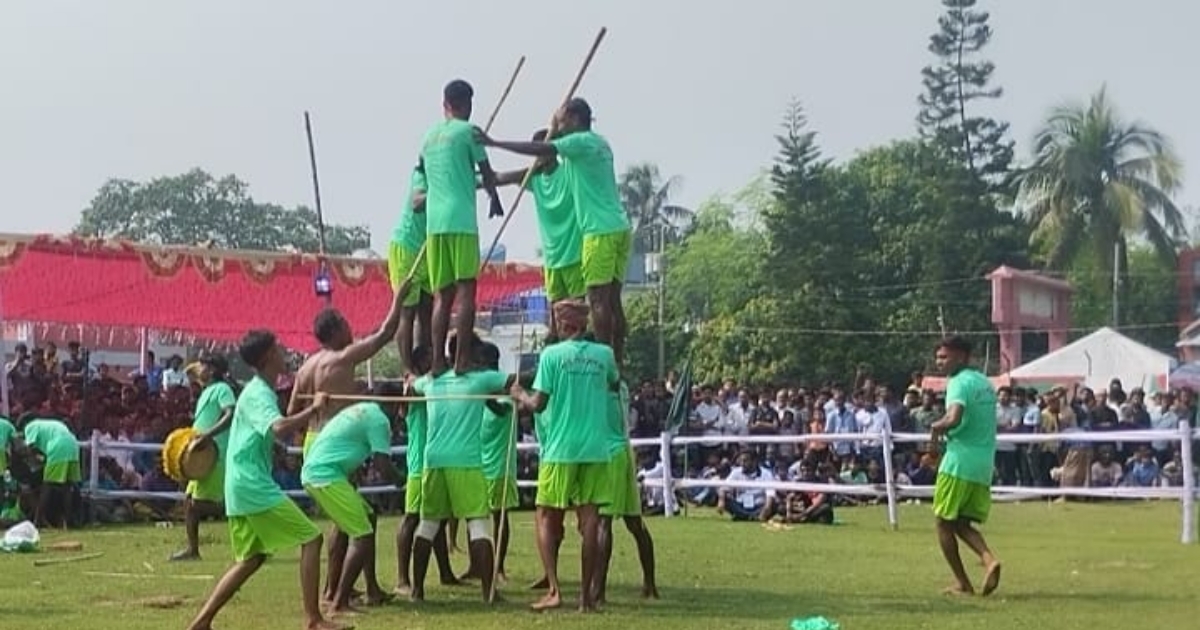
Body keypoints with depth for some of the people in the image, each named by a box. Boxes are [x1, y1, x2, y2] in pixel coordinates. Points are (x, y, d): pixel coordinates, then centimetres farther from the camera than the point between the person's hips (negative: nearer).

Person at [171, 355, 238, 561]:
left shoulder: (222, 389, -8)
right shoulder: (207, 392, 22)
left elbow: (231, 415, -24)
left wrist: (209, 434, -33)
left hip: (215, 455, -10)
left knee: (200, 504, -14)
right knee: (189, 501, 9)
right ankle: (192, 549, 12)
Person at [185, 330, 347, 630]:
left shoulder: (258, 391, 17)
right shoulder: (259, 394, -14)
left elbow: (276, 429, 31)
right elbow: (279, 428, -33)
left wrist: (307, 415, 19)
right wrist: (313, 409, -23)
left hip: (243, 487, 10)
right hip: (253, 485, -10)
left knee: (251, 559, 15)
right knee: (311, 538, -8)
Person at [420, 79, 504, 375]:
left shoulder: (429, 136, 17)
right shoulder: (468, 131, 0)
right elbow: (486, 173, 6)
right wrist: (494, 199, 24)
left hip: (433, 221, 6)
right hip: (461, 220, -6)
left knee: (442, 295, 6)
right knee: (465, 289, -7)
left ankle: (438, 361, 0)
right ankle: (462, 359, -13)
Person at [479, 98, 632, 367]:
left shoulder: (582, 141, -7)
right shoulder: (598, 143, 22)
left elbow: (541, 150, -17)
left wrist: (494, 143, -14)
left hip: (601, 231, -9)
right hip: (619, 228, 9)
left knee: (598, 298, -8)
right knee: (612, 299, 8)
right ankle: (617, 359, 8)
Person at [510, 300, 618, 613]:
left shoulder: (552, 354, -5)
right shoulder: (604, 354, 5)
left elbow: (539, 403, -8)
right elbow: (615, 385, 24)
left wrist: (520, 395, 10)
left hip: (560, 449, -3)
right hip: (595, 449, 3)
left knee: (547, 518, 8)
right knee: (589, 521, 5)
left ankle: (554, 589, -3)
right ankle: (586, 595, 7)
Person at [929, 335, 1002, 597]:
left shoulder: (959, 383, -12)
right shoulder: (985, 383, 16)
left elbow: (954, 418, -29)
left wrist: (937, 426, -9)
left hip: (959, 462, -8)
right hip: (984, 464, 8)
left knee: (945, 523, 5)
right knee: (962, 523, 14)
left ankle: (962, 584, 6)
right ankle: (989, 559, -11)